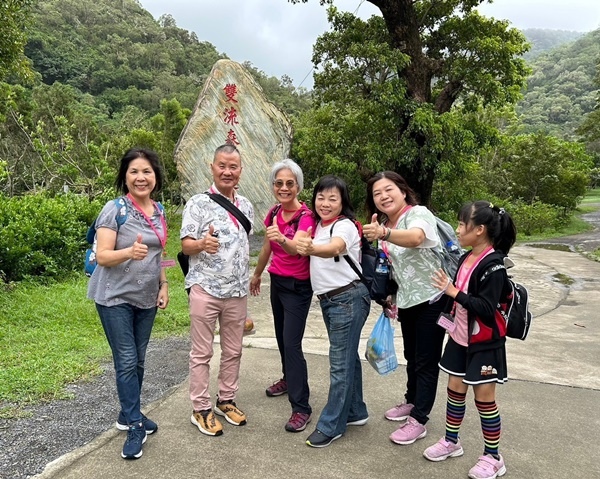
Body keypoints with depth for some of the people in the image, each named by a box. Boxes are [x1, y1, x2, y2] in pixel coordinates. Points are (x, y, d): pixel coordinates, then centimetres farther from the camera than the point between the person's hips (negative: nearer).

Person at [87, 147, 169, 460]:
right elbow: (102, 256, -17)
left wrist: (164, 284, 8)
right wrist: (129, 251, -35)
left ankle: (128, 415, 29)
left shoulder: (159, 212, 5)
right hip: (115, 297, -6)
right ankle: (135, 425, 10)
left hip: (146, 298, 6)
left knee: (138, 361, 13)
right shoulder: (114, 209, -13)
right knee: (126, 361, -3)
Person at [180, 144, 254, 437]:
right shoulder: (198, 203, -7)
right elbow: (185, 245, -10)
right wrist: (202, 244, -32)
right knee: (202, 353, 5)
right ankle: (201, 409, 18)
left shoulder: (246, 206, 9)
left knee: (233, 351, 14)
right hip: (206, 289, -5)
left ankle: (226, 400, 31)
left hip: (237, 291, 5)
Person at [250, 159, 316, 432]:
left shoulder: (306, 216, -19)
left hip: (298, 286, -7)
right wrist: (257, 274, 26)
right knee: (281, 336, 19)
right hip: (277, 281, 7)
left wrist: (282, 238, -59)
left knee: (292, 343, -9)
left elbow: (296, 248, -38)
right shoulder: (274, 213, 1)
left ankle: (301, 408, -1)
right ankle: (289, 379, 42)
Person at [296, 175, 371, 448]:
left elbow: (335, 248, -40)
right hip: (328, 300, 9)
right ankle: (355, 412, 33)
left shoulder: (344, 225, -17)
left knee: (340, 362, -2)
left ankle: (331, 425, 9)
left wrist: (311, 248, -56)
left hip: (348, 298, -9)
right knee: (347, 356, 18)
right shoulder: (319, 225, 10)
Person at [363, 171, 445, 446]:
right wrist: (391, 297, 10)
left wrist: (384, 233, -60)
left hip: (431, 298, -7)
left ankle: (418, 421, 12)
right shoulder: (384, 225, 5)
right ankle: (412, 401, 40)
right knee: (411, 356, 21)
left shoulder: (418, 213, -19)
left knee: (426, 361, 1)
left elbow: (415, 238, -43)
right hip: (407, 300, 8)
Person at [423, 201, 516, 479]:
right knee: (455, 391, 16)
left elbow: (487, 308, -25)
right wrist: (452, 327, 17)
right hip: (460, 339, 7)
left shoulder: (493, 265, -21)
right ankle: (451, 441, 33)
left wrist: (454, 292, -28)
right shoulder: (466, 258, 3)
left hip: (483, 344, -7)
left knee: (484, 399, 4)